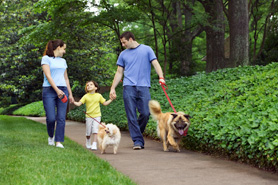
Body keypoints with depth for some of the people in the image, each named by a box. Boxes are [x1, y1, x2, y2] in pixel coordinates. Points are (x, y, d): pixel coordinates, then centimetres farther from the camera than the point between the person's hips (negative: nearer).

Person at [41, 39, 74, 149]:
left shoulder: (63, 61, 20)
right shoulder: (46, 58, 2)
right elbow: (48, 75, -8)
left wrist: (70, 94, 18)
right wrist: (57, 90, -18)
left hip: (63, 90, 5)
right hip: (49, 90, -5)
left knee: (61, 118, -5)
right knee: (51, 118, -8)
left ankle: (59, 142, -2)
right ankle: (51, 136, 19)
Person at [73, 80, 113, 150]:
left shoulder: (99, 96, 3)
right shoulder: (86, 96, -1)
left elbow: (105, 103, 13)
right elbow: (79, 104, -7)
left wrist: (111, 99, 3)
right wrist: (73, 102, -23)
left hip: (97, 116, 0)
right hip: (89, 116, 0)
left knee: (95, 130, -14)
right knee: (88, 132, 7)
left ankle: (94, 144, -13)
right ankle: (88, 144, 31)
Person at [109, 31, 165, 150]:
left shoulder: (146, 50, 10)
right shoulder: (123, 54, 17)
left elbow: (155, 64, 3)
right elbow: (119, 73, 19)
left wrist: (161, 77, -15)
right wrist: (112, 88, 12)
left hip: (144, 87, -2)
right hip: (129, 87, 2)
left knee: (145, 113, -8)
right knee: (131, 116, -6)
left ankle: (136, 132, 17)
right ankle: (137, 141, -2)